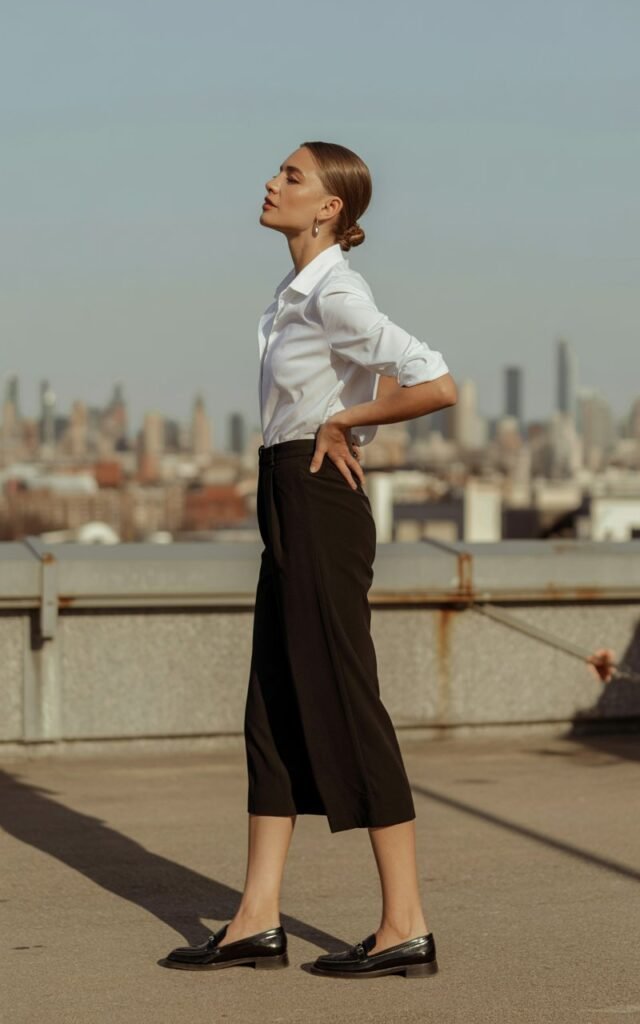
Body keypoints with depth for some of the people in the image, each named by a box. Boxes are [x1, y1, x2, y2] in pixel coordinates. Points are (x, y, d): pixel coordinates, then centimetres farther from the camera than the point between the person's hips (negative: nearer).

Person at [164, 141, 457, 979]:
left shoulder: (336, 295, -15)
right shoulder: (299, 294, 12)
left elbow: (438, 386, -25)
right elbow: (391, 375, 28)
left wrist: (343, 421, -13)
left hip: (320, 504, -10)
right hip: (289, 503, 10)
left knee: (343, 706, -5)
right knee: (275, 711, 9)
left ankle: (406, 927, 1)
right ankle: (258, 923, 13)